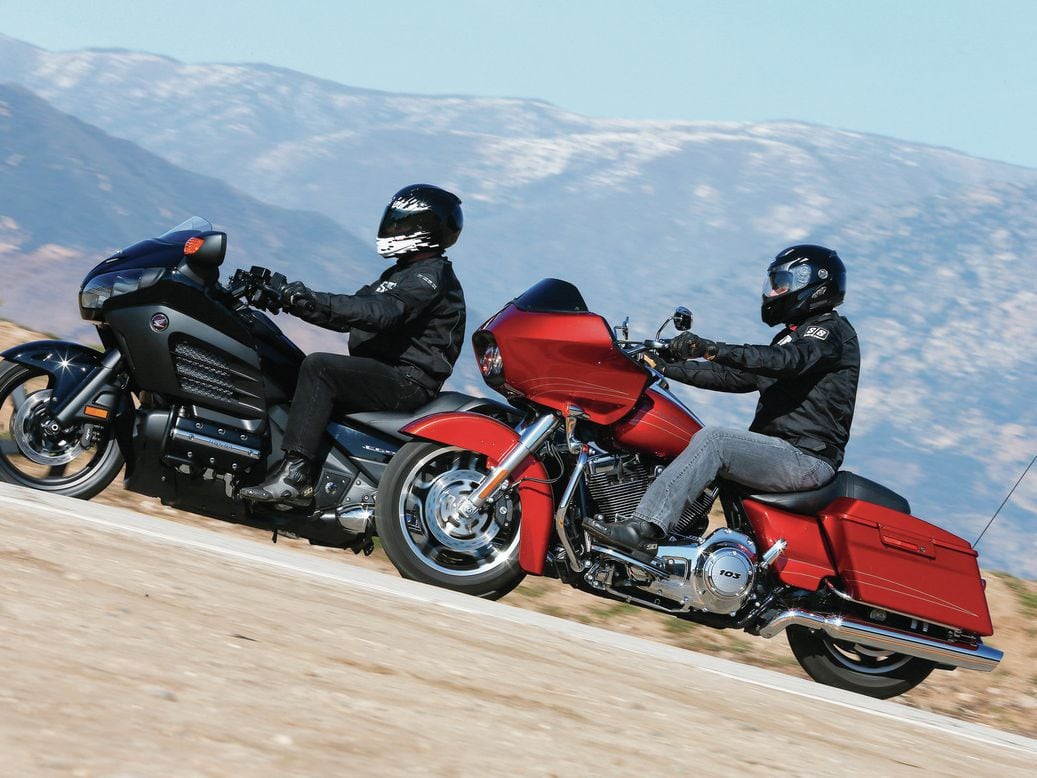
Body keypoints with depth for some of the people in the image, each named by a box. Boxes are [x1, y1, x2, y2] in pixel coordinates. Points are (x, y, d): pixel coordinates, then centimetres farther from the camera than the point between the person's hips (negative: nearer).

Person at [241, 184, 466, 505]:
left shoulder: (431, 276, -9)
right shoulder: (404, 274, 24)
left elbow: (381, 312, -25)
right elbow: (350, 315, 20)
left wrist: (313, 300, -31)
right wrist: (298, 302, 4)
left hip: (407, 379, -11)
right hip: (388, 375, 11)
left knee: (318, 367, -27)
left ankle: (295, 474, -35)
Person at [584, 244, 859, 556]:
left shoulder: (833, 331, -6)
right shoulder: (792, 337, 25)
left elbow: (787, 360, -26)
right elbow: (736, 377, 22)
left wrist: (712, 349, -36)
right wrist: (667, 368, 15)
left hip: (808, 458, -10)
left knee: (712, 440, -27)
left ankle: (645, 527, -37)